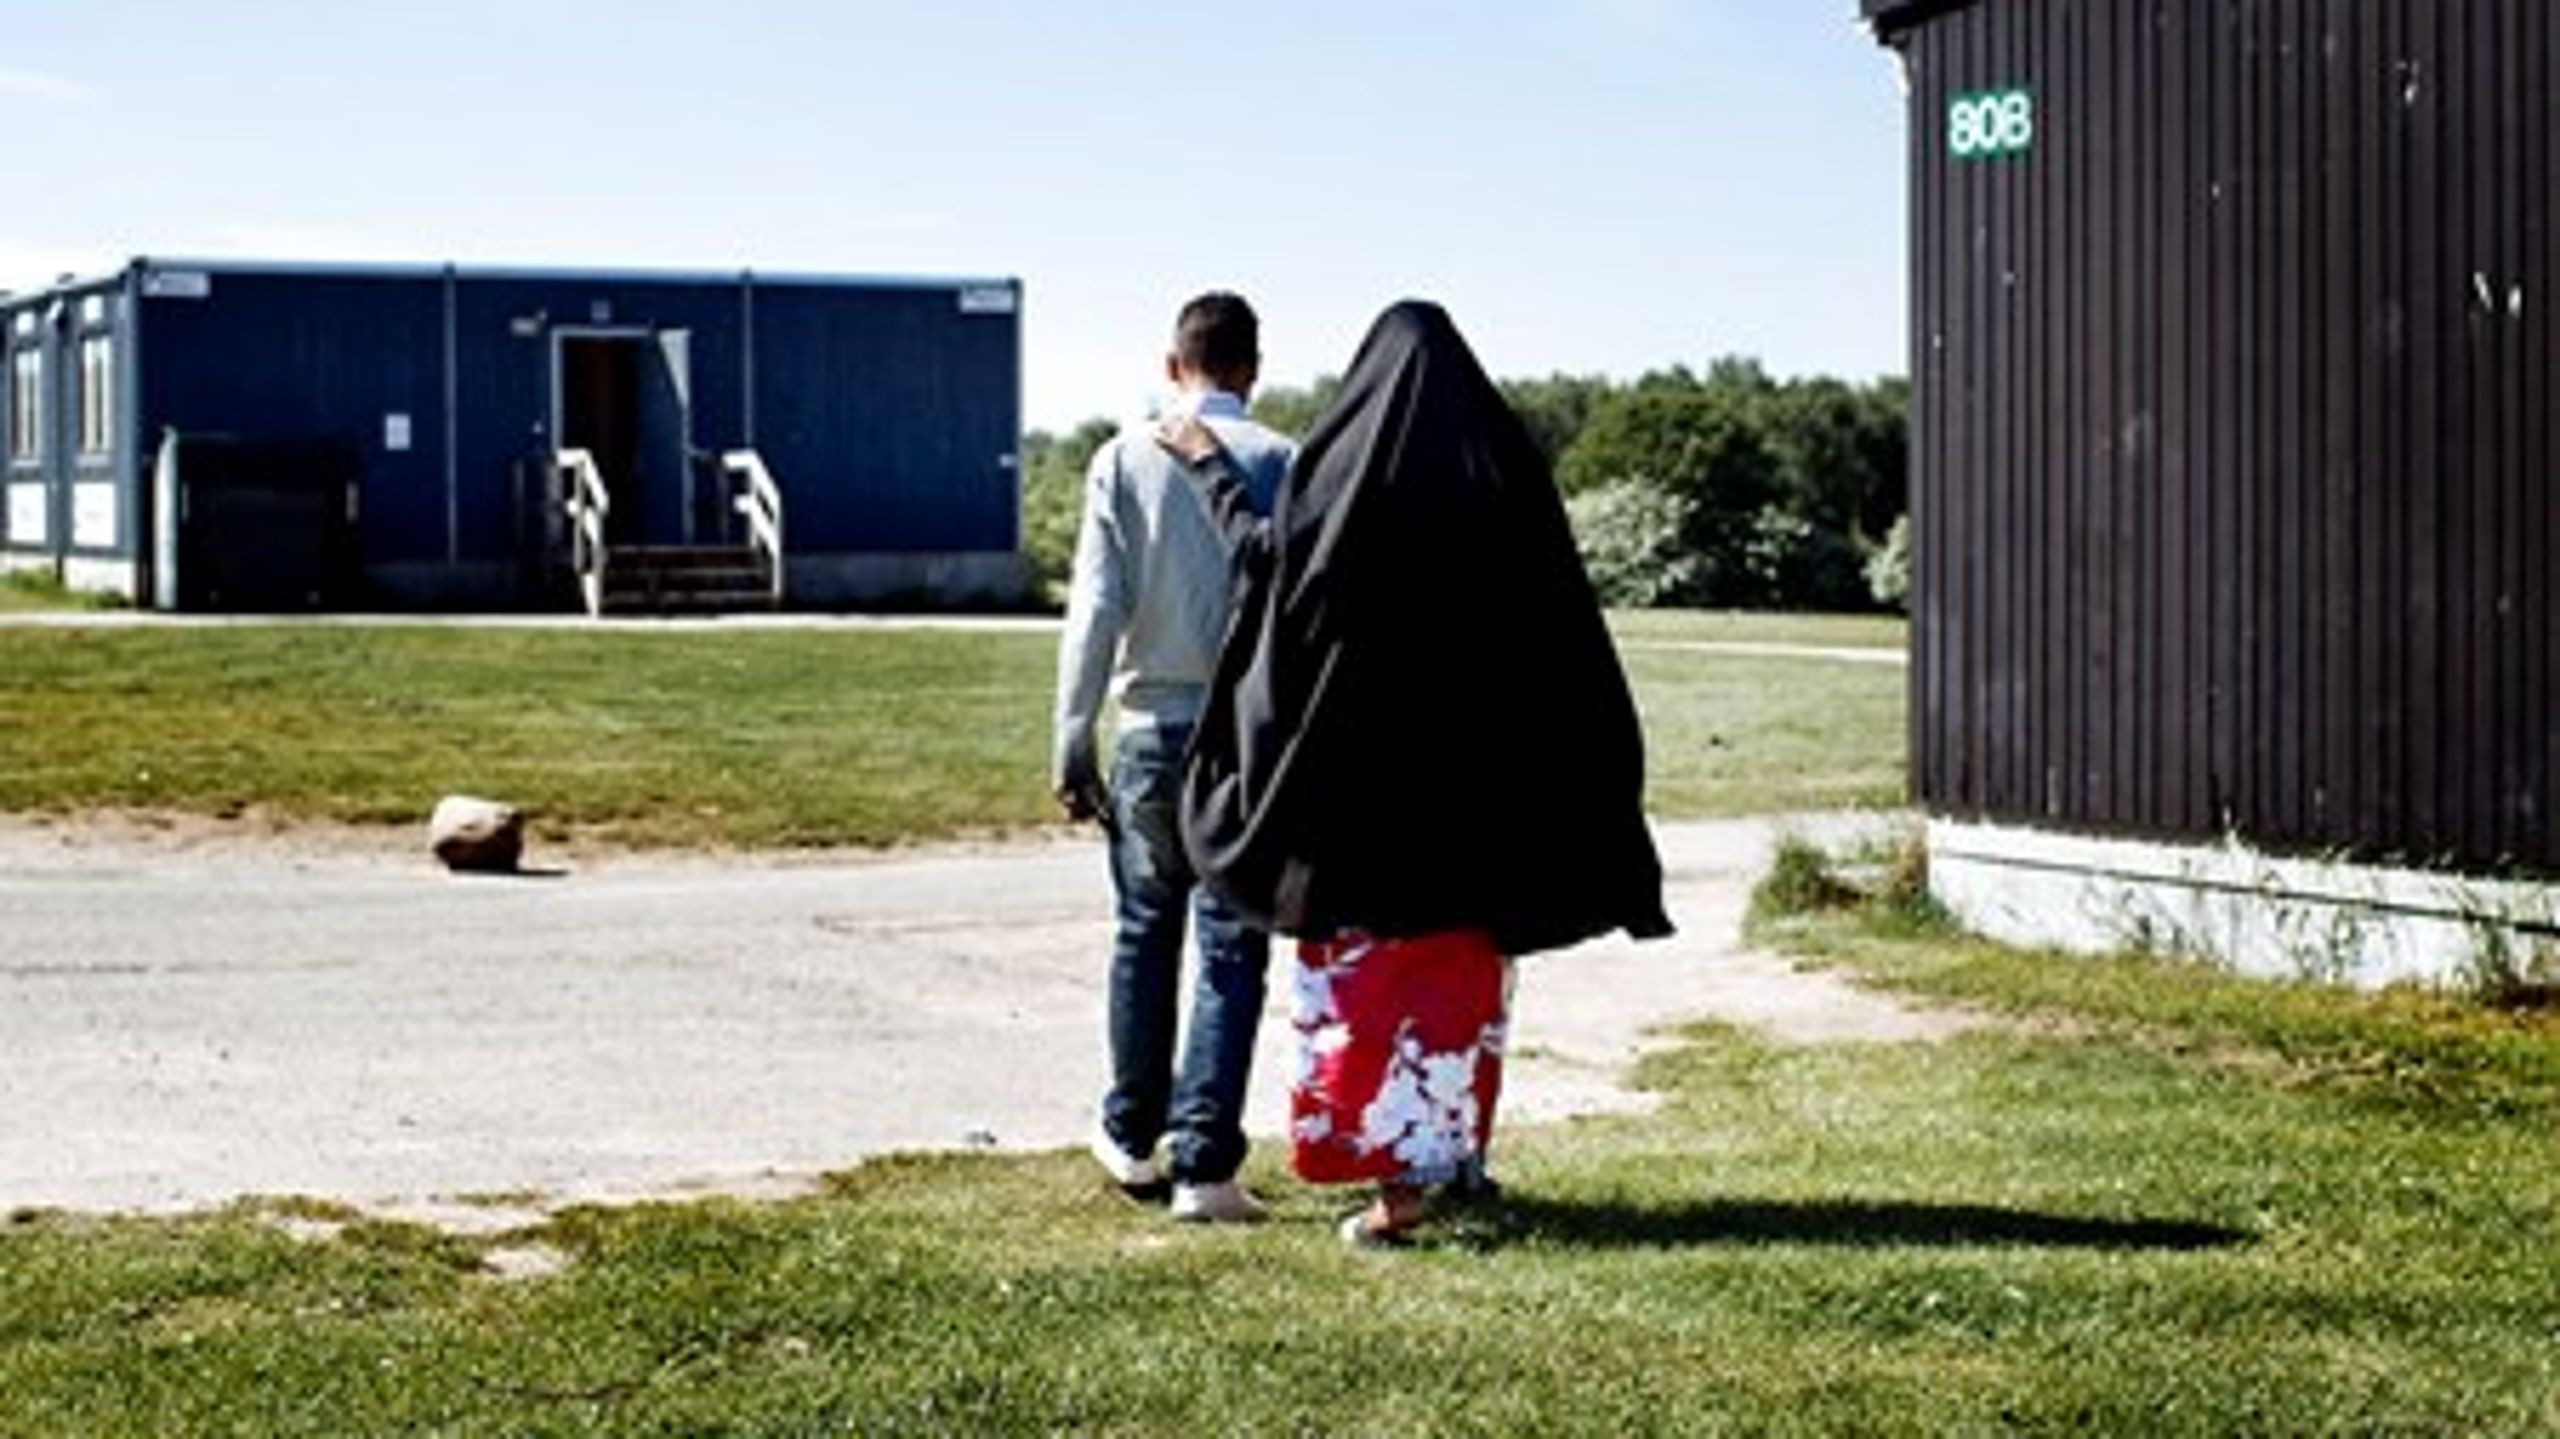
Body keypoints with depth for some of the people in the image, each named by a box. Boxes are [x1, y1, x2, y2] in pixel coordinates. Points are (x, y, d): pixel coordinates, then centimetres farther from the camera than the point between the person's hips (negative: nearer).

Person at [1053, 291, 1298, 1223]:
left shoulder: (1126, 459, -1)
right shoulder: (1280, 463, -3)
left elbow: (1096, 608, -4)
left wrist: (1073, 744, 0)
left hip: (1151, 730, 2)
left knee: (1145, 934, 17)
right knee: (1232, 951, 1)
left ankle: (1132, 1138, 28)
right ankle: (1204, 1165, -2)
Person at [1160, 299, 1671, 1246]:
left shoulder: (1347, 471, -9)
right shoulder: (1506, 471, 0)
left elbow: (1267, 554, 8)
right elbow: (1566, 638, 1)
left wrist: (1208, 467, 23)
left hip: (1366, 774, -3)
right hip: (1476, 783, 3)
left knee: (1369, 965, 2)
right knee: (1463, 962, 16)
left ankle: (1399, 1178, -4)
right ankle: (1455, 1151, 24)